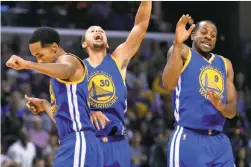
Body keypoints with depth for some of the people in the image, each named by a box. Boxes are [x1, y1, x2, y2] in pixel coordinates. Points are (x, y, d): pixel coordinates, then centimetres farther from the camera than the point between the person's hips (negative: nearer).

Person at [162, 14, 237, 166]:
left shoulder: (225, 64, 20)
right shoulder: (183, 52, 3)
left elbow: (232, 111, 17)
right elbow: (169, 84, -17)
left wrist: (221, 107, -8)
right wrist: (178, 44, -26)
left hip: (219, 141, 6)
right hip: (188, 138, -6)